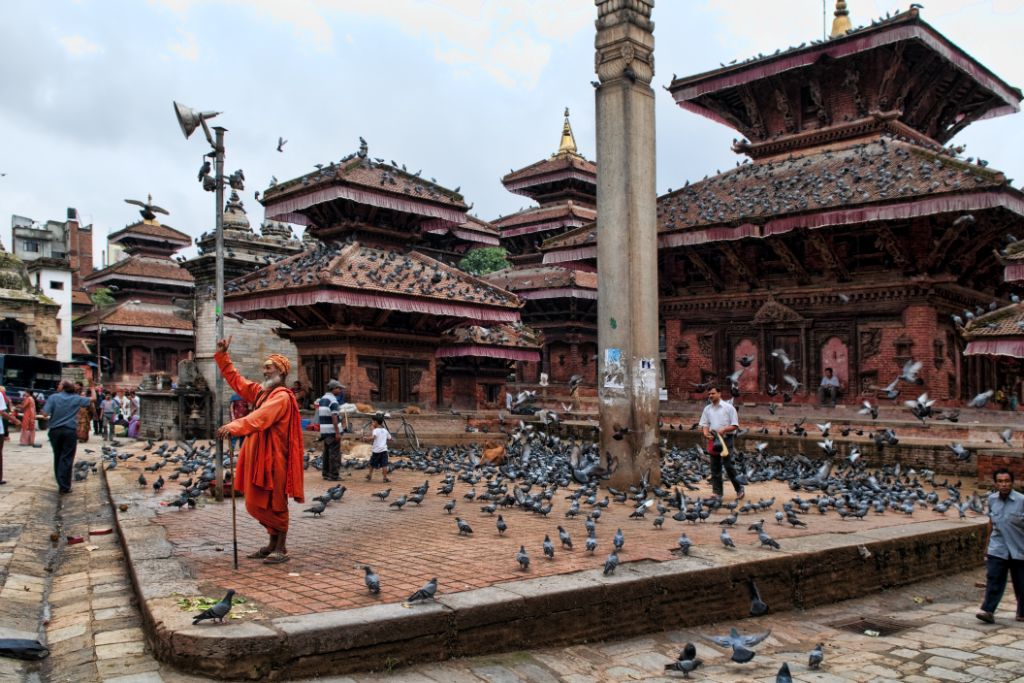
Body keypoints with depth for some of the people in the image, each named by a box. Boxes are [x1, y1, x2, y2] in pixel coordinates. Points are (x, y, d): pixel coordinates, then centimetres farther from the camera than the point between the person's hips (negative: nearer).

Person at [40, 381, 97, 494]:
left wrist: (51, 417, 11)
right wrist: (92, 388, 30)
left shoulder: (53, 397, -4)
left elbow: (45, 413, -10)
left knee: (57, 457, 15)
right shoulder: (77, 399, 0)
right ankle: (64, 486, -1)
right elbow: (93, 398, 13)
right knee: (67, 459, 0)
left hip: (55, 430, 1)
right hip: (70, 431, -1)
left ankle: (60, 483, 20)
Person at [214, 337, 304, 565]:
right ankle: (273, 543, 26)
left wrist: (233, 427, -40)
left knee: (274, 504, -1)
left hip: (273, 458, -9)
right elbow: (234, 379, 23)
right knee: (256, 504, 13)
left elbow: (259, 417, -28)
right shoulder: (258, 391, 15)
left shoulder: (282, 396, -13)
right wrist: (222, 355, 14)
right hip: (256, 455, 9)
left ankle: (281, 549, 8)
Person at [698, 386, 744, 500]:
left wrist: (724, 429, -21)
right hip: (713, 439, 5)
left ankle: (739, 489, 9)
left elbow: (735, 425, -5)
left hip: (726, 438, -5)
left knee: (728, 465, -7)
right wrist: (706, 433, -12)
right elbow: (704, 424, 9)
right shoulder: (707, 409, 10)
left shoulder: (728, 407, -4)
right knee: (715, 467, 6)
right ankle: (717, 492, 13)